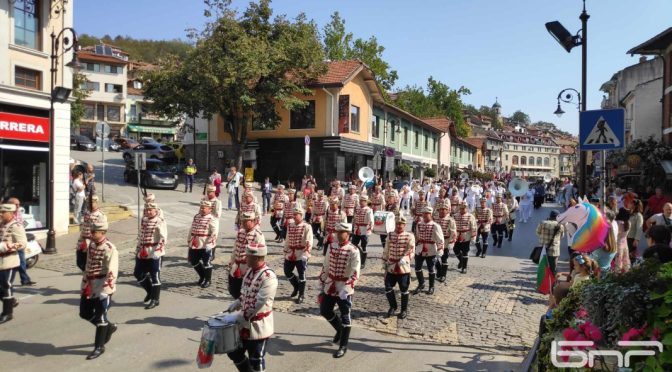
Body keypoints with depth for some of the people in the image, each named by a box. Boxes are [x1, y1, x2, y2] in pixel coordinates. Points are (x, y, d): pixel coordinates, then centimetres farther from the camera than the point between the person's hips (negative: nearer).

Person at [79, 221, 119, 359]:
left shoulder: (110, 249, -18)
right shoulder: (92, 246, 8)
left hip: (103, 288, -8)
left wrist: (104, 291, -24)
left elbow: (112, 273, -22)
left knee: (100, 318, 2)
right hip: (90, 287, 8)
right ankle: (109, 327, 35)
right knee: (85, 313, 14)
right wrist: (85, 284, 16)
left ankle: (99, 347, 16)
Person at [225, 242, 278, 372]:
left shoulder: (269, 277, -24)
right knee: (234, 353, 19)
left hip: (258, 327, -9)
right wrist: (236, 303, 6)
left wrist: (242, 316, -20)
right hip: (244, 323, 9)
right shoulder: (250, 271, 4)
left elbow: (259, 303, -25)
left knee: (256, 361, 6)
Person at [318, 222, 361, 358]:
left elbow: (355, 274, -19)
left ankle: (343, 346, 17)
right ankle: (340, 329, 38)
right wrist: (321, 287, 10)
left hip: (344, 288, -6)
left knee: (345, 316, 3)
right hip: (330, 286, 6)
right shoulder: (331, 247, 3)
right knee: (324, 311, 12)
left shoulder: (353, 251, -15)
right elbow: (325, 267, 10)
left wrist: (345, 289, -28)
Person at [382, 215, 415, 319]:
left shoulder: (409, 236, -5)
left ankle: (404, 310, 24)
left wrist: (403, 260, -28)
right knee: (388, 288, 4)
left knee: (404, 290, 6)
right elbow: (386, 251, 11)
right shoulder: (390, 235, 7)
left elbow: (411, 251, -14)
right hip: (391, 268, 4)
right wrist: (384, 265, 10)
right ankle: (393, 307, 27)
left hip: (404, 268, -3)